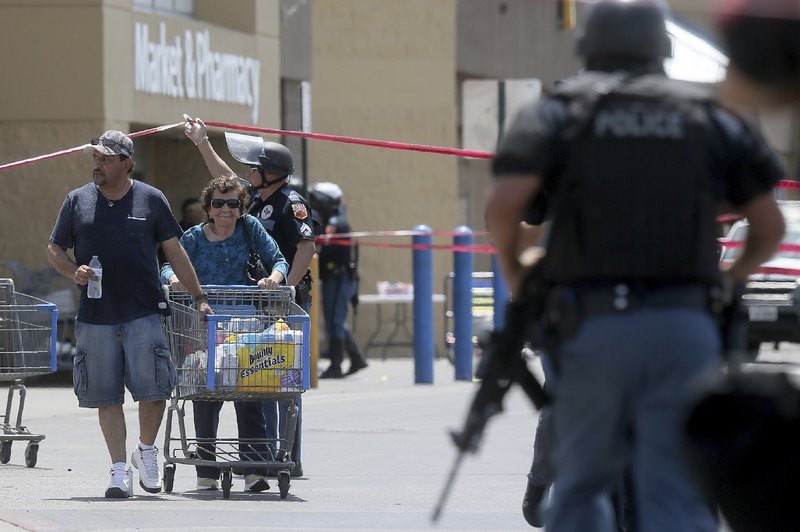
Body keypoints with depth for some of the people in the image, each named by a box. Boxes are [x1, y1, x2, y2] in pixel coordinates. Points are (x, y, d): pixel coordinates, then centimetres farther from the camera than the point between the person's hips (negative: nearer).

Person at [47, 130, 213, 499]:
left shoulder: (151, 200, 4)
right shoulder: (77, 201, 7)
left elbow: (175, 252, 8)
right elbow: (54, 250, 12)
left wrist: (199, 297, 4)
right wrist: (74, 271, -9)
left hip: (144, 313, -1)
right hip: (95, 316, 1)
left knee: (153, 390, -8)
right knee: (107, 397, 1)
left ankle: (146, 450, 18)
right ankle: (120, 471, 8)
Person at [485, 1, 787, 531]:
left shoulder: (559, 111, 10)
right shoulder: (710, 115, 15)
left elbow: (505, 202, -6)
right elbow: (771, 226, 11)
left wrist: (512, 268, 12)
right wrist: (731, 278, 30)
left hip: (594, 329, 0)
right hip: (685, 328, 1)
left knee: (582, 485, 17)